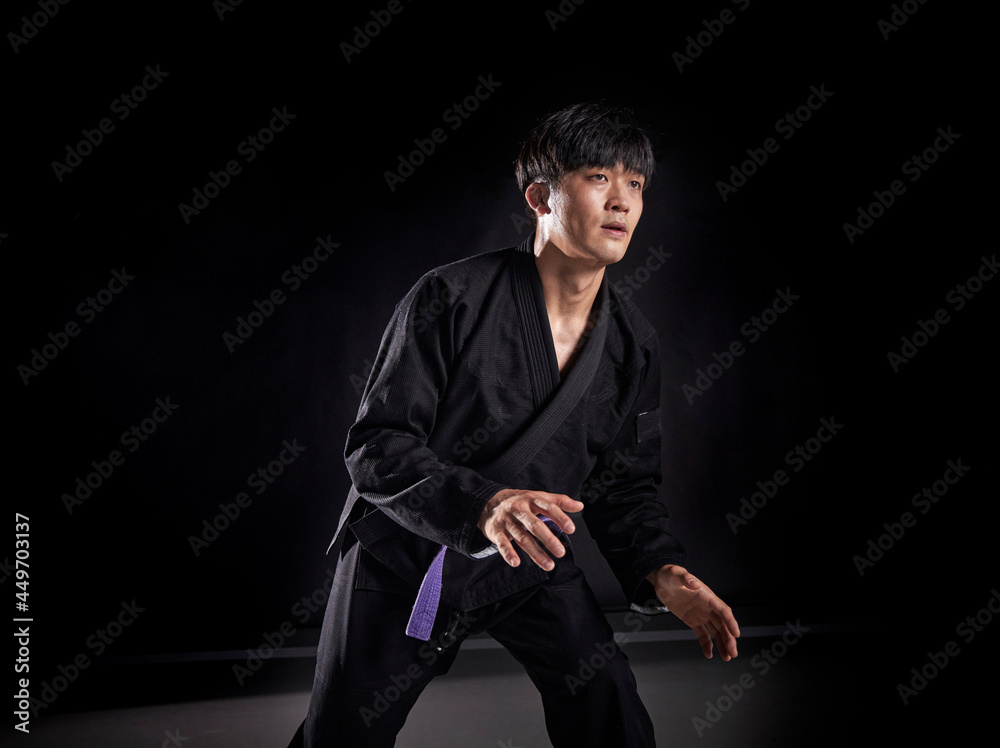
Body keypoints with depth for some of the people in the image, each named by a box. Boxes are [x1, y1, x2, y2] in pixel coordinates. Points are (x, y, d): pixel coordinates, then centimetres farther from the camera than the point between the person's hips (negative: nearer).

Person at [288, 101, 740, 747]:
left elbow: (626, 485, 4)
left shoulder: (635, 346, -5)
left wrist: (661, 572, -15)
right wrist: (482, 504, -38)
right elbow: (374, 448, -21)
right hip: (405, 558, -3)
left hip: (529, 565, 3)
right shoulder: (451, 298, -20)